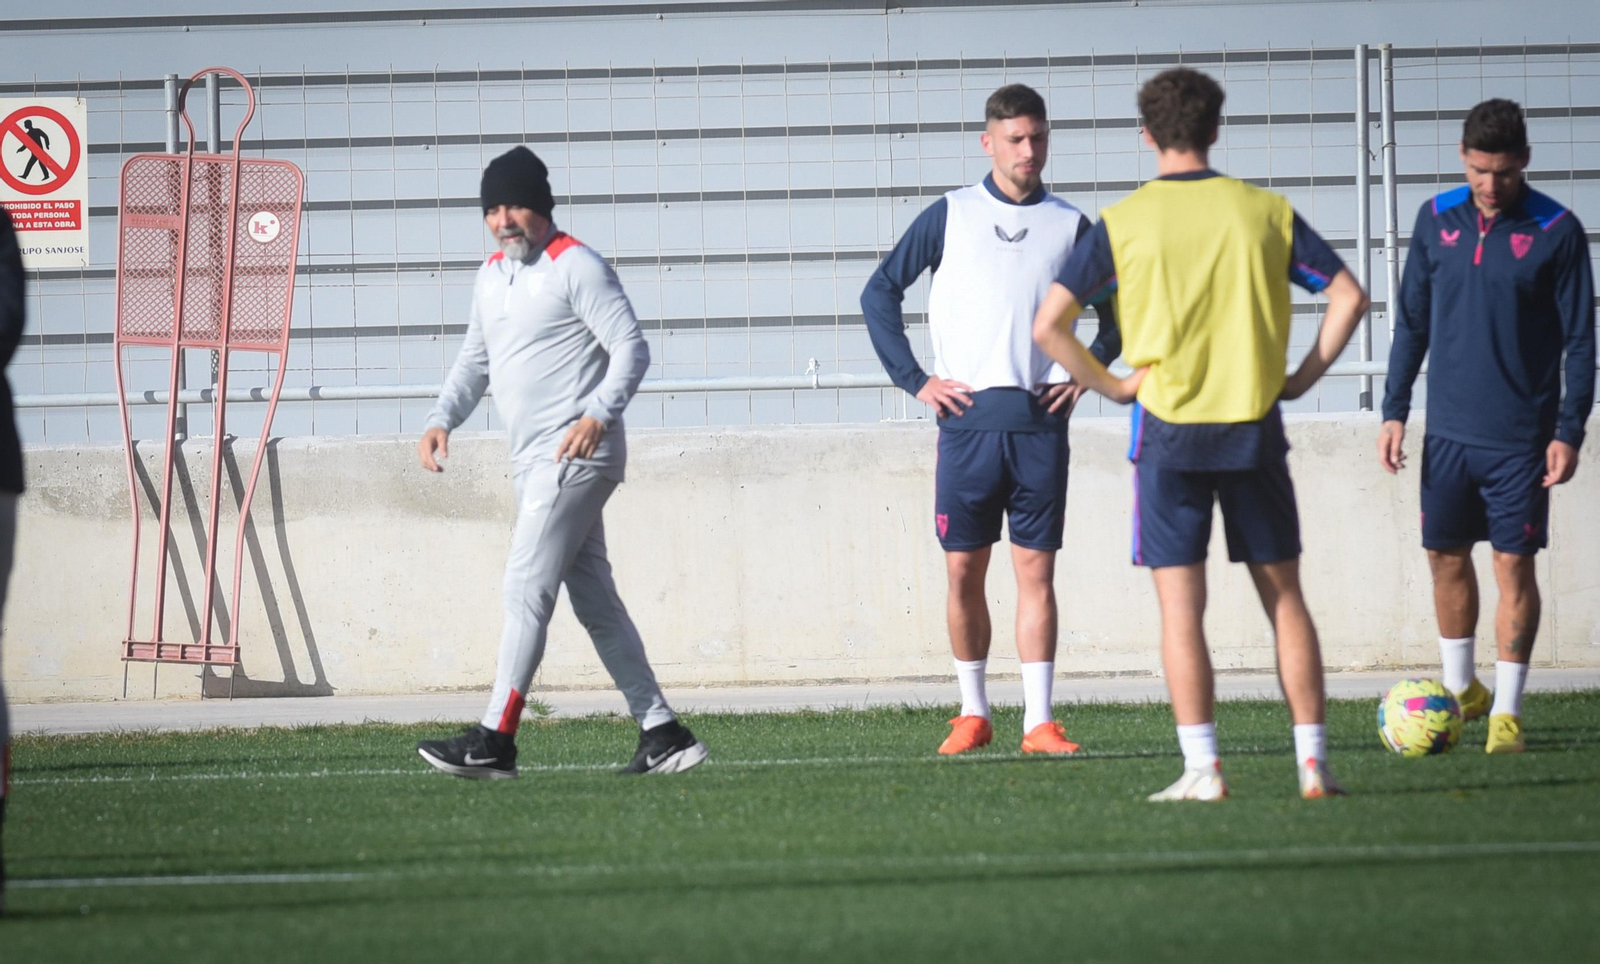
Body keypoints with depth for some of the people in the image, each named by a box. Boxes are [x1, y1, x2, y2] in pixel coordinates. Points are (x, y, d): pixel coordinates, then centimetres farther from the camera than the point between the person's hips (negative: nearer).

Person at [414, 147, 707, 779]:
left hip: (578, 455, -9)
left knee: (525, 589, -13)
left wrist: (597, 414, -29)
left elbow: (631, 348, -14)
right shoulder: (492, 276, 17)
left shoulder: (575, 266, -9)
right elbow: (474, 361, 26)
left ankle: (494, 742, -15)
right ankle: (662, 733, 12)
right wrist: (443, 419, 10)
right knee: (595, 601, 9)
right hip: (531, 462, 9)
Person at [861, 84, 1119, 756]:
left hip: (1040, 422, 0)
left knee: (1036, 569, -1)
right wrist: (915, 380, 1)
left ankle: (1039, 721, -1)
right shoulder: (950, 216, 6)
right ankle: (973, 713, 14)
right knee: (964, 569, 2)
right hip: (968, 418, 0)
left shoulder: (1070, 226, 9)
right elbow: (879, 294, 8)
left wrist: (1086, 373, 6)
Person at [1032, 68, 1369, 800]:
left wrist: (1108, 383, 2)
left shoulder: (1122, 224, -3)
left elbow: (1047, 326, -8)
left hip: (1169, 429, -2)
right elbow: (1347, 294, 3)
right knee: (1284, 597, 10)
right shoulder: (1265, 212, 3)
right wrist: (1304, 375, 9)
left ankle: (1202, 768, -4)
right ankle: (1312, 761, 8)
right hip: (1254, 425, 2)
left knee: (1181, 604, 1)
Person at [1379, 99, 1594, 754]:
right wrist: (1394, 411, 6)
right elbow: (1412, 322, 11)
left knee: (1514, 564, -3)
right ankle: (1460, 690, 27)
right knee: (1446, 556, 10)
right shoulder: (1437, 220, 3)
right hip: (1449, 429, 4)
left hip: (1520, 435, -4)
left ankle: (1507, 711, 3)